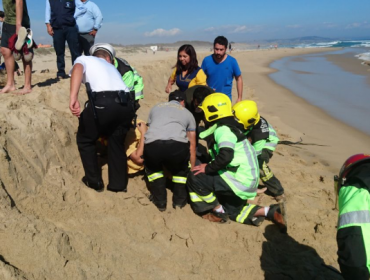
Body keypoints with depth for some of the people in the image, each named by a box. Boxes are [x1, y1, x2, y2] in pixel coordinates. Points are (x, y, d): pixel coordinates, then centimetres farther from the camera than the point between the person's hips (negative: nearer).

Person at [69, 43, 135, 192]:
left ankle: (94, 181, 27)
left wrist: (73, 98, -16)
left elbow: (78, 69, -3)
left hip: (103, 101, -5)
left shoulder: (84, 59, 23)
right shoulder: (112, 67, 38)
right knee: (116, 142, 27)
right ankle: (119, 184, 30)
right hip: (127, 104, 5)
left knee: (85, 140, 21)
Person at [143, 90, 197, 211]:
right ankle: (179, 200, 27)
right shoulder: (187, 113, 31)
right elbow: (192, 144, 33)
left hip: (152, 145, 1)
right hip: (177, 146, -1)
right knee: (181, 169, 34)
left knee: (152, 167, 35)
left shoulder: (156, 107, 35)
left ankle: (159, 201, 25)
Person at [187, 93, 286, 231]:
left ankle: (218, 212, 1)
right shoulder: (226, 128, 15)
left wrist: (207, 168, -19)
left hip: (240, 181, -11)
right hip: (246, 181, 11)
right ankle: (269, 212, 13)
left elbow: (226, 156, -32)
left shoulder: (222, 129, -17)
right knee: (231, 210, 28)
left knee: (195, 178, -15)